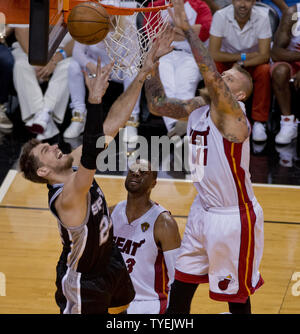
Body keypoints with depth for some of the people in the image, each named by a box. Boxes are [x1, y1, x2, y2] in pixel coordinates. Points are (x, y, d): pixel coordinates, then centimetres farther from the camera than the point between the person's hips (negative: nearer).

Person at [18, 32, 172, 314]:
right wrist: (94, 98, -59)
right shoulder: (66, 198, -36)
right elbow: (92, 154, -55)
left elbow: (114, 121, -13)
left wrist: (142, 75, -21)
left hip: (109, 259, 9)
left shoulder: (75, 162, -12)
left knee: (120, 307, 28)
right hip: (82, 278, -9)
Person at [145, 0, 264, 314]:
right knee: (181, 285, 14)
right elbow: (157, 104, 12)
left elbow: (211, 76, -37)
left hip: (233, 217, -8)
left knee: (237, 294, 6)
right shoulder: (197, 107, 4)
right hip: (202, 211, 8)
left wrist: (186, 27, -35)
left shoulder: (232, 113, -20)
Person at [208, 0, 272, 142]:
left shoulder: (262, 17, -20)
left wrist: (241, 64, -38)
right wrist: (243, 56, -24)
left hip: (253, 63, 0)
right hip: (228, 60, 0)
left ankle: (259, 122, -22)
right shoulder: (220, 16, -21)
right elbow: (213, 54, -22)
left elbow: (264, 56, -23)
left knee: (264, 71, -33)